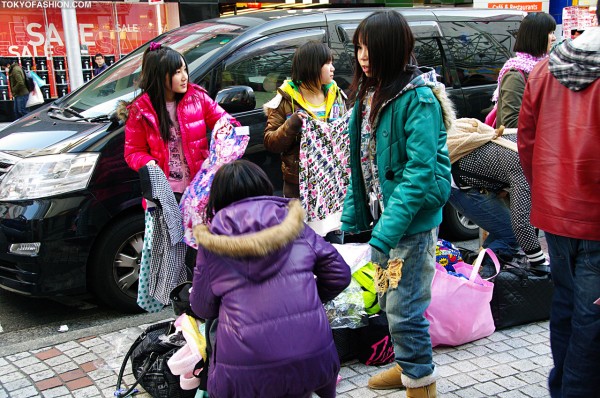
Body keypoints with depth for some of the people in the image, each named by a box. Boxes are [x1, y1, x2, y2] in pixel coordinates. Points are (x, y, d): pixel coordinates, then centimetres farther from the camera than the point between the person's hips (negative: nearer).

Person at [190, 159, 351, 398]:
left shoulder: (211, 244, 5)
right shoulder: (293, 224, 9)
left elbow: (202, 308, 13)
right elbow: (339, 273, 10)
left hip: (246, 367, -2)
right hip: (310, 358, 3)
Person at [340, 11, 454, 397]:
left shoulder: (418, 98, -18)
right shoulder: (369, 94, 7)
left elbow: (420, 169, -23)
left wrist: (389, 228, -26)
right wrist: (354, 212, 7)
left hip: (412, 221, -8)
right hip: (382, 216, 8)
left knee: (405, 309, -1)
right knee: (390, 302, 20)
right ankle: (407, 366, 40)